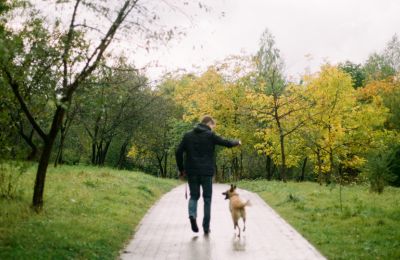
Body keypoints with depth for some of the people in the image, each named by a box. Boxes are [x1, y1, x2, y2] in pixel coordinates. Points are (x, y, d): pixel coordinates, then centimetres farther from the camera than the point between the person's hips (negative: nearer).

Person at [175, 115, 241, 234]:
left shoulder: (188, 135, 7)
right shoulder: (210, 135, -3)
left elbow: (178, 152, 3)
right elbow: (227, 143, -1)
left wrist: (181, 169, 10)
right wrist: (237, 142, 21)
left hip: (191, 171, 3)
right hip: (206, 172, -3)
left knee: (194, 195, 15)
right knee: (207, 199, 9)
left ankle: (192, 214, -15)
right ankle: (206, 227, 9)